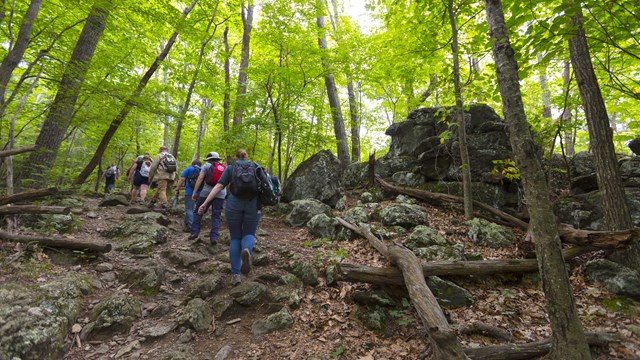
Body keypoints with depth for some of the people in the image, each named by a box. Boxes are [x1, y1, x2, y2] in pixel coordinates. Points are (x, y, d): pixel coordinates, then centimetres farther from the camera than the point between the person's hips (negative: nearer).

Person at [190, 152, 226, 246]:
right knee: (216, 216, 4)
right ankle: (214, 237, -6)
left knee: (198, 212, 15)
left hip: (207, 192, -3)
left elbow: (200, 178, -4)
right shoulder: (224, 168, 18)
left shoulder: (207, 165, 5)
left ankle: (194, 232, 10)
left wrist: (194, 192, -3)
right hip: (220, 194, 3)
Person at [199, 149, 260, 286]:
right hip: (253, 204, 0)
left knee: (235, 237, 14)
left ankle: (235, 274, 7)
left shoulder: (230, 168, 11)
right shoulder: (256, 167, 14)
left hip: (234, 204, 0)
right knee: (249, 234, 16)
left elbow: (218, 186, 0)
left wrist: (205, 203, -2)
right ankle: (247, 250, -21)